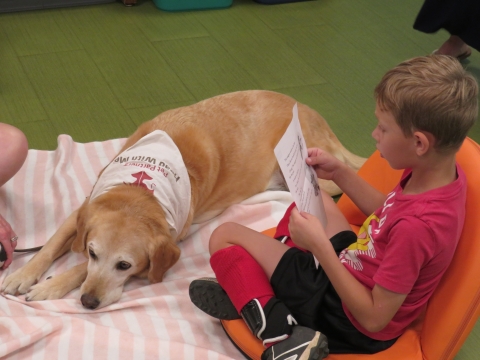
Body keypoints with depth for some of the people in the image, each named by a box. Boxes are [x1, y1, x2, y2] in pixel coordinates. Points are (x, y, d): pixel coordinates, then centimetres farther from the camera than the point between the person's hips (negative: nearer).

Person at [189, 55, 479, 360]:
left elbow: (375, 318, -27)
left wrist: (320, 246, -29)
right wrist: (339, 172, 3)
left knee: (224, 237, -5)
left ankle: (281, 333, -12)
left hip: (347, 320, -9)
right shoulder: (445, 171, -11)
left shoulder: (417, 226, -37)